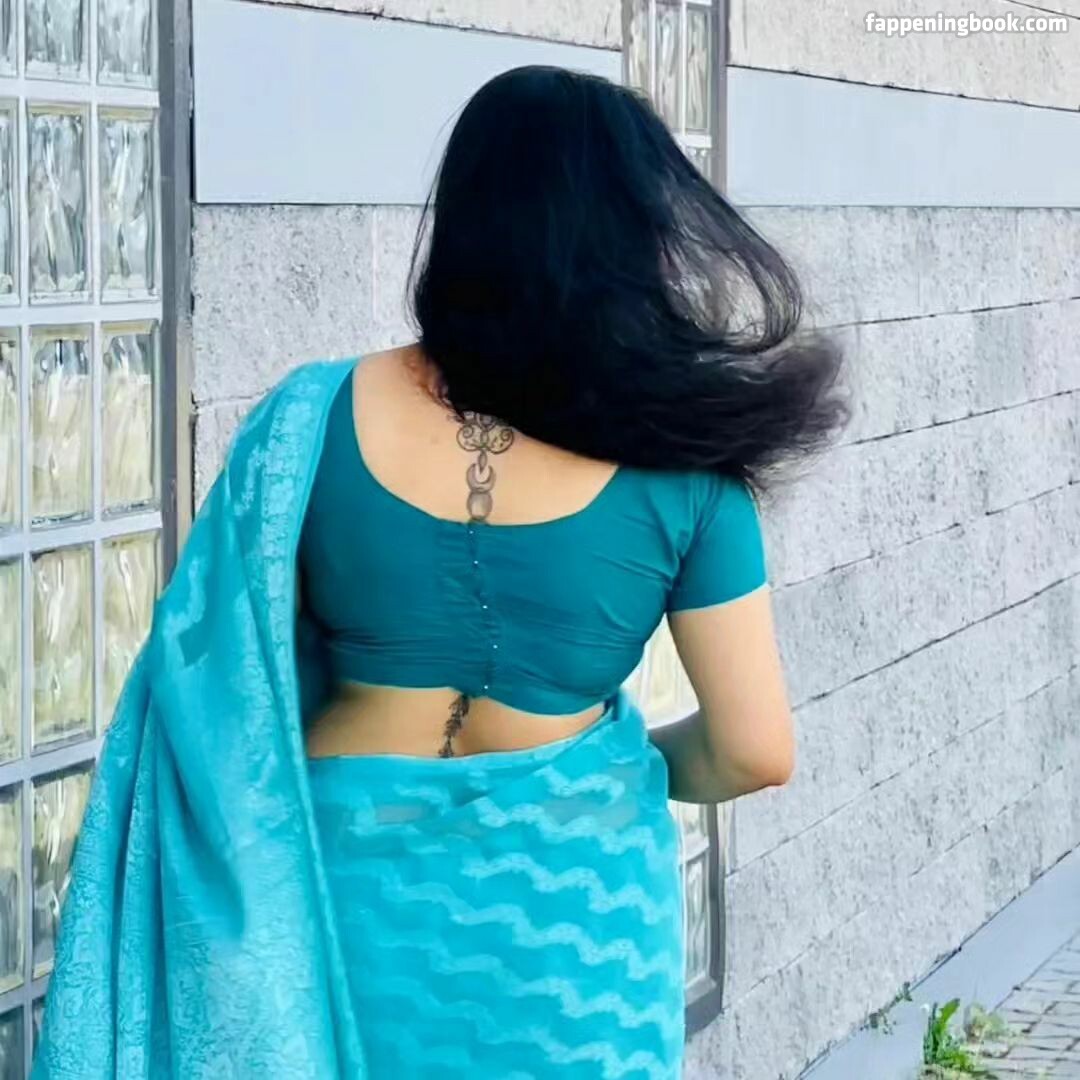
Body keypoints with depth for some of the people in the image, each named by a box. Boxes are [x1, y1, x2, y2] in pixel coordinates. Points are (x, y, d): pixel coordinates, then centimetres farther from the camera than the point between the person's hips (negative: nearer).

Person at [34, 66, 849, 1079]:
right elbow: (755, 751, -9)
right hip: (573, 897, -1)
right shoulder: (676, 465, -12)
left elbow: (223, 686, -5)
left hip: (355, 883, 1)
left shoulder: (316, 420, -11)